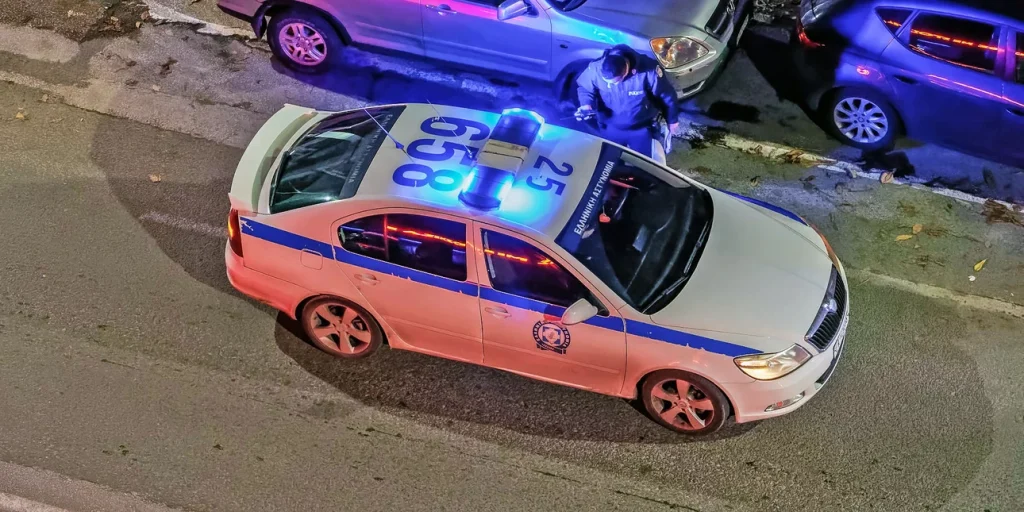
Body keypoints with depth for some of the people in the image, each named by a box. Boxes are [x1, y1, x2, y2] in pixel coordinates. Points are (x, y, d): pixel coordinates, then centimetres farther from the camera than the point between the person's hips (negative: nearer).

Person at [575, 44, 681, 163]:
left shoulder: (647, 70, -32)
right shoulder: (595, 69, -27)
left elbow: (666, 95, -14)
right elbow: (583, 87, -4)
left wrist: (672, 120, 0)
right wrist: (586, 104, -26)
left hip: (642, 128, -2)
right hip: (610, 129, 2)